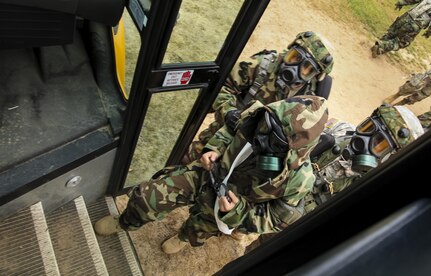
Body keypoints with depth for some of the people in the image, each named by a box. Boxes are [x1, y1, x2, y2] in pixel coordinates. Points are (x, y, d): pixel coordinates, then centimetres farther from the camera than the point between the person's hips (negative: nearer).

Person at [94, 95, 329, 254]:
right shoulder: (260, 115, -25)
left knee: (196, 232, 23)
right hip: (209, 174, 2)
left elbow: (277, 221, -16)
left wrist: (237, 211, -28)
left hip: (233, 206, -2)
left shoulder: (298, 178, -32)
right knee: (146, 196, -2)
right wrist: (215, 149, -17)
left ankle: (184, 237, 67)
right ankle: (124, 222, 36)